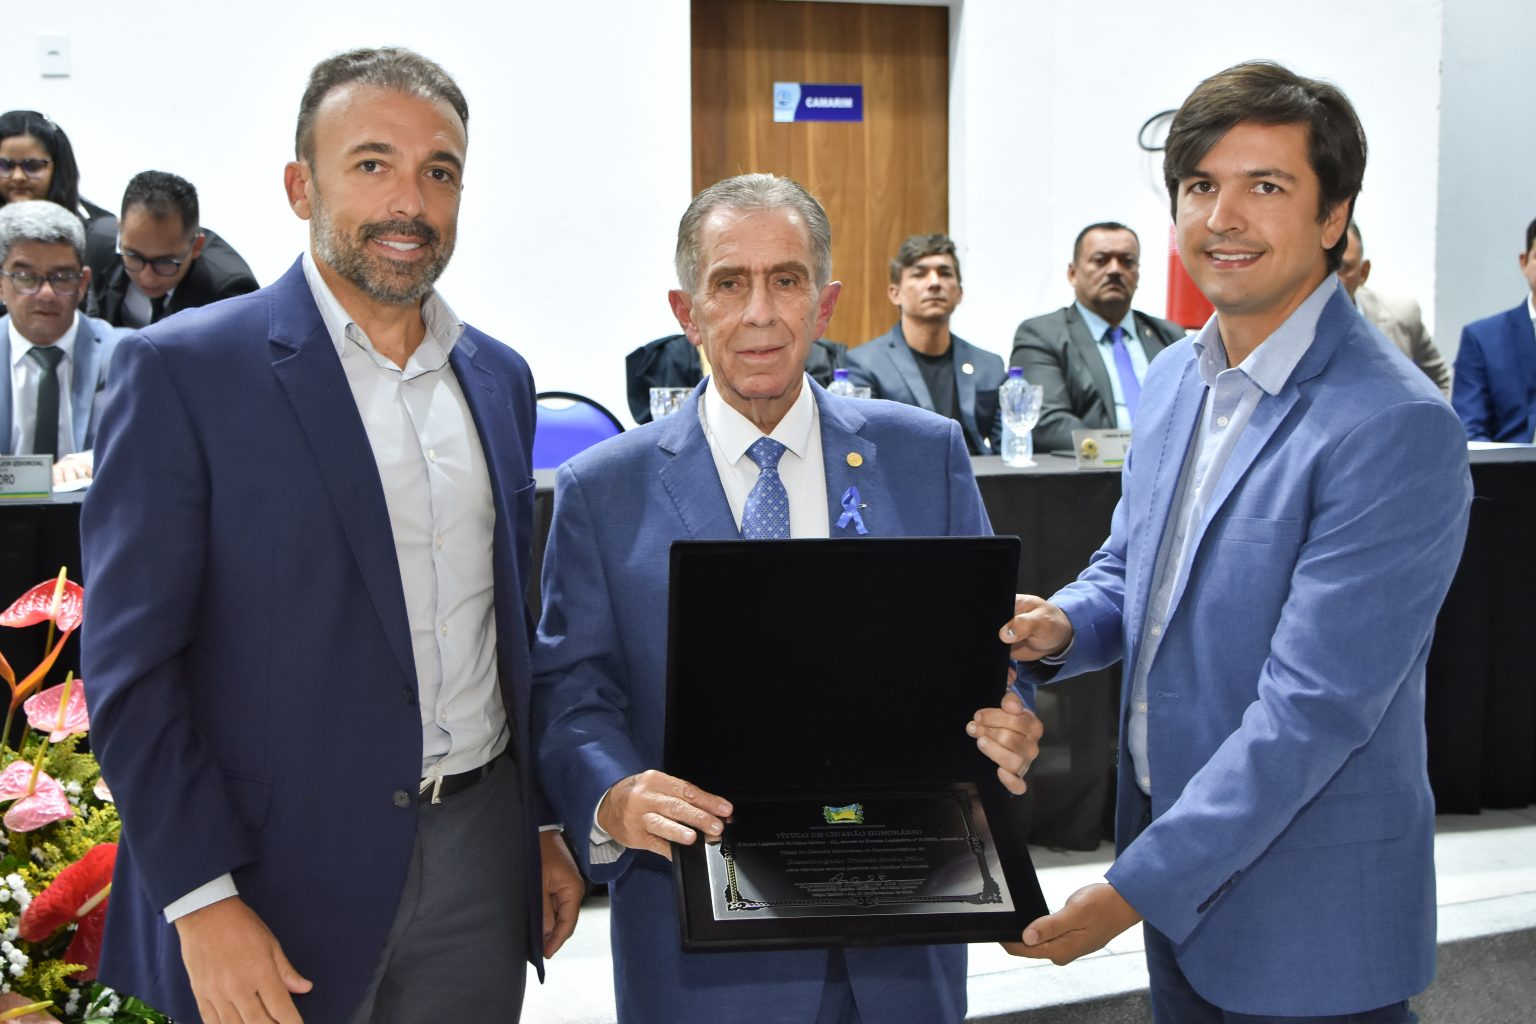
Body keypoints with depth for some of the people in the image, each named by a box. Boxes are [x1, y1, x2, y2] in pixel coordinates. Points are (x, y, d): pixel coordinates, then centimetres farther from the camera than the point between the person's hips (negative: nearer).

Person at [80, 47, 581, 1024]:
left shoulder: (501, 377, 8)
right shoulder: (183, 369, -9)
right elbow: (131, 667, -11)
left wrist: (546, 826, 12)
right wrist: (203, 899, -15)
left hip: (481, 862, 5)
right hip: (281, 875, -4)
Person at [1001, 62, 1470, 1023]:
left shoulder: (1396, 427, -22)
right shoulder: (1176, 375, 4)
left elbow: (1313, 705, -25)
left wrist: (1134, 888, -22)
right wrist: (1062, 628, -7)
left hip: (1306, 915, -7)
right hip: (1173, 859, 7)